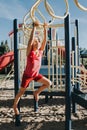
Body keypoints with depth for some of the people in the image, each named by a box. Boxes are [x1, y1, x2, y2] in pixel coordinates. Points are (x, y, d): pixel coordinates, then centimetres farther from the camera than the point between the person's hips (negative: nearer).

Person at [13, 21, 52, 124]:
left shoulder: (40, 51, -4)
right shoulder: (30, 52, -18)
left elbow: (44, 40, -9)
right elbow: (31, 39, -32)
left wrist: (45, 29, -14)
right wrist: (34, 27, -31)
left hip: (36, 74, 5)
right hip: (27, 75, -5)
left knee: (48, 83, -5)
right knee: (21, 92, 7)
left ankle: (36, 92, 16)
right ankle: (15, 106, 29)